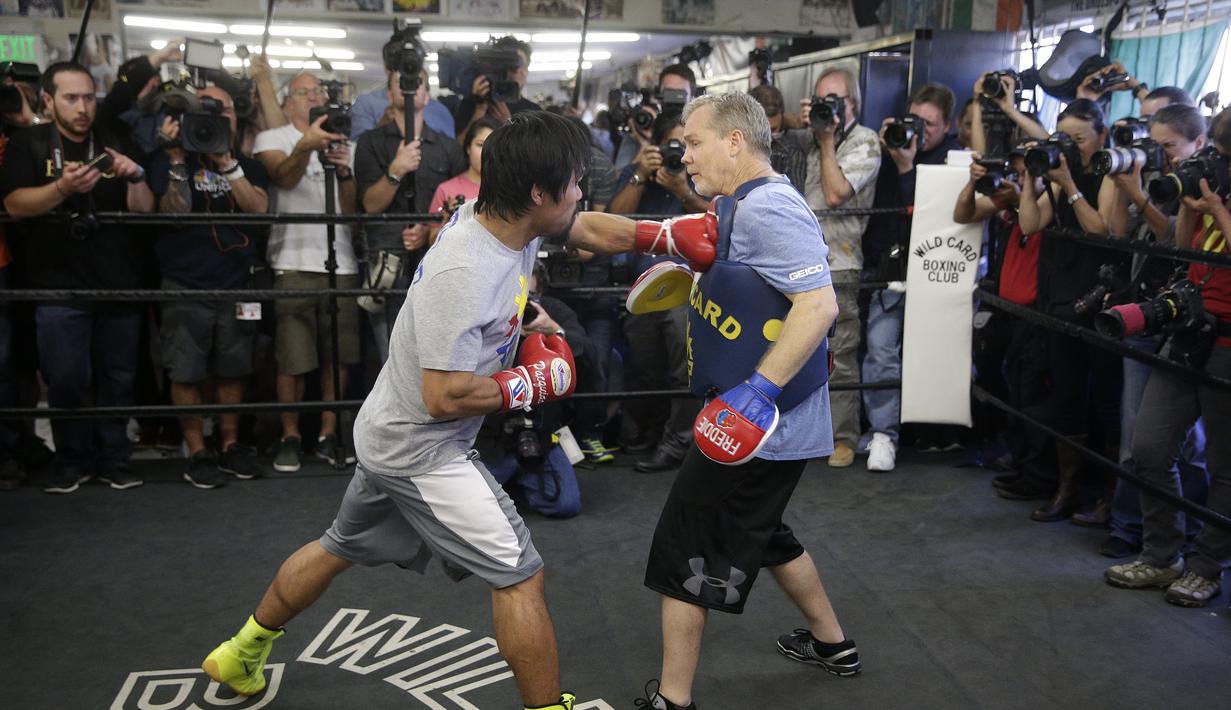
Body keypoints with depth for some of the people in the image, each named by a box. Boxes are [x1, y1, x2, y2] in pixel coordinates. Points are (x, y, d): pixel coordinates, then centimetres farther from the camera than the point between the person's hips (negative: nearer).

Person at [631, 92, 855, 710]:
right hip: (764, 424, 11)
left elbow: (819, 303, -28)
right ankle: (831, 643, 44)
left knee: (683, 553, 0)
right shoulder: (742, 205, 12)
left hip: (757, 425, -11)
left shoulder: (767, 207, -20)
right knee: (760, 533, 27)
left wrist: (760, 390, -32)